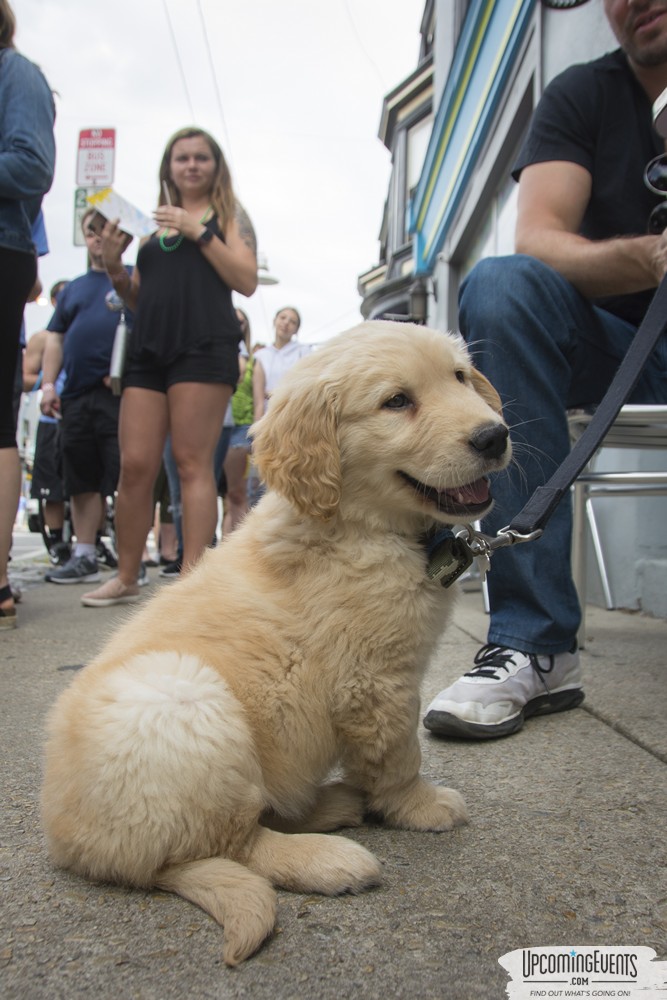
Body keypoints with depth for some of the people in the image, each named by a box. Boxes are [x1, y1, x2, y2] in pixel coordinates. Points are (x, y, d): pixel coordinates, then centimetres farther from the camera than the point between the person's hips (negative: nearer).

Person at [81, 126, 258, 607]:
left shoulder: (229, 215, 13)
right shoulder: (154, 221, 24)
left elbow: (247, 281, -2)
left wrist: (198, 233, -7)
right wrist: (114, 266, 6)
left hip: (204, 346, -4)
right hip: (148, 348, 5)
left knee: (193, 463, -10)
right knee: (135, 466, -2)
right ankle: (126, 578, 7)